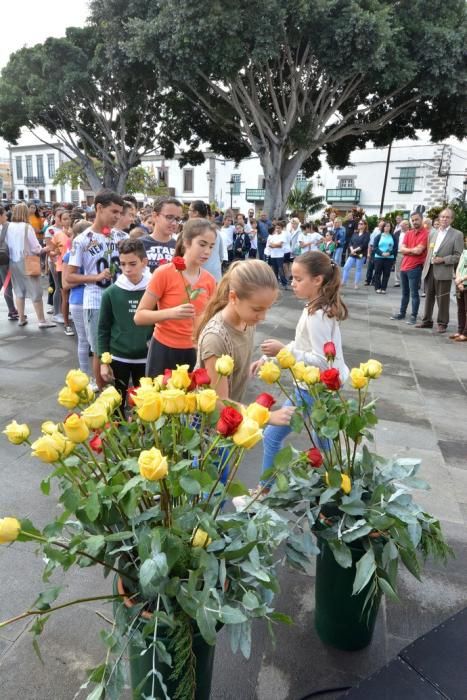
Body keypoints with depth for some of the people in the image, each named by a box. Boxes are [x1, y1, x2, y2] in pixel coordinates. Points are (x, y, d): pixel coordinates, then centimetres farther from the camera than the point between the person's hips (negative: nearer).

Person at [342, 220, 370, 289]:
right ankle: (343, 282, 5)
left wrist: (355, 250, -17)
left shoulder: (366, 234, -3)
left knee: (358, 269, 2)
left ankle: (356, 284, 10)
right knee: (346, 267, -2)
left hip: (361, 255, -5)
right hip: (352, 254, 5)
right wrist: (352, 250, -10)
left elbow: (364, 245, -13)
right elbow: (350, 242, 7)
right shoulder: (355, 234, 13)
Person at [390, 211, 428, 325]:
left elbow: (419, 251, -18)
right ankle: (402, 313, 25)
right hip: (404, 266, 7)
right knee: (405, 293, 16)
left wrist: (408, 249, -3)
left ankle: (413, 316, 3)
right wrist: (413, 250, -10)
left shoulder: (425, 234, -9)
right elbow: (401, 249, 2)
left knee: (414, 293, -3)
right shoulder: (408, 233, 11)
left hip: (415, 268, -6)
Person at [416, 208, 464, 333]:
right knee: (429, 297, 12)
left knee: (442, 299, 1)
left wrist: (443, 260, -16)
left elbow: (458, 256, -6)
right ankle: (427, 320, 22)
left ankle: (442, 323, 10)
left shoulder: (457, 234, -2)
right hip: (429, 270, 5)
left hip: (444, 272, -5)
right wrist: (425, 266, 7)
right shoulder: (433, 232, 13)